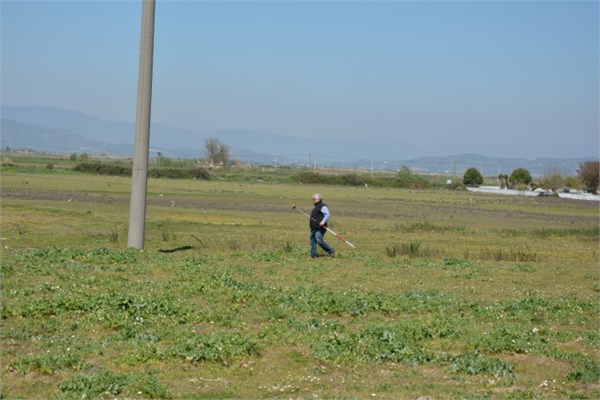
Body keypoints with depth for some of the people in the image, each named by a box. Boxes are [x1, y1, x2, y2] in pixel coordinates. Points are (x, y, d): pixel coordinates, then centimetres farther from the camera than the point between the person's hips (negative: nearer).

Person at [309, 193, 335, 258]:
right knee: (312, 241, 6)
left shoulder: (322, 206, -11)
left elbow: (327, 215, -20)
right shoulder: (316, 207, 21)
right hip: (314, 228, 10)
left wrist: (323, 222, -29)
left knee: (319, 241, -17)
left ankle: (331, 251, -3)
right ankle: (313, 255, 10)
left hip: (320, 228, -10)